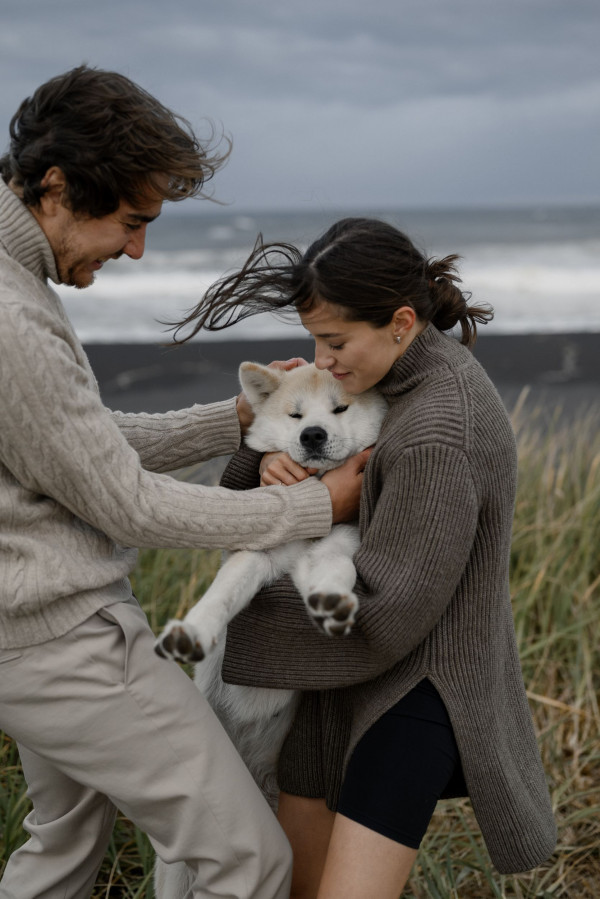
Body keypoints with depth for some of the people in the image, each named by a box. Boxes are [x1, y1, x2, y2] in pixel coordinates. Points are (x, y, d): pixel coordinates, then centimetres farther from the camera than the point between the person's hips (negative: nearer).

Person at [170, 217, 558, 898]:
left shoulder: (439, 434, -27)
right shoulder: (412, 369, 3)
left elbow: (380, 615, -25)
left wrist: (235, 628, -14)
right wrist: (270, 464, -15)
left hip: (417, 682, -9)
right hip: (359, 670, 9)